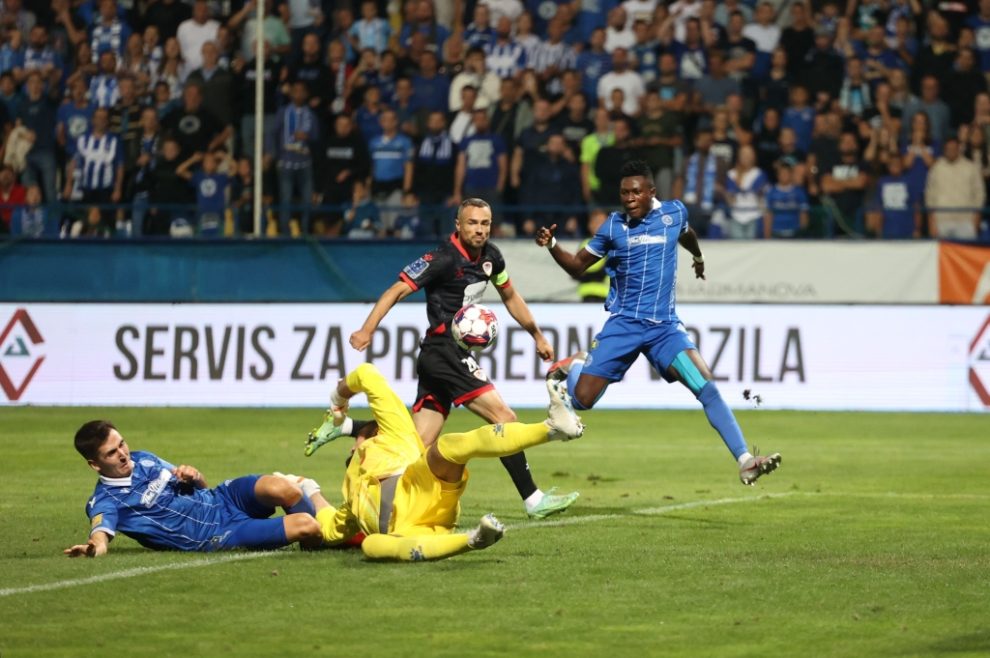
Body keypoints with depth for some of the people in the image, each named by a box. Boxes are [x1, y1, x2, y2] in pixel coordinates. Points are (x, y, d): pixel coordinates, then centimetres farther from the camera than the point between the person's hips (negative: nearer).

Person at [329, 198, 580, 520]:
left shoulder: (490, 256, 11)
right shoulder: (443, 259, -14)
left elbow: (510, 296, 27)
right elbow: (397, 290, -17)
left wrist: (537, 335, 31)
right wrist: (367, 329, -28)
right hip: (445, 351, -9)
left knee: (420, 445, 4)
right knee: (505, 418, -12)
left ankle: (345, 427, 9)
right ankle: (533, 499, -8)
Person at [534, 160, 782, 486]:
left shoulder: (674, 212, 2)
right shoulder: (614, 226, 1)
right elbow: (577, 265, 8)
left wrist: (698, 256, 46)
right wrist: (551, 245, -10)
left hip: (665, 326, 0)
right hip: (623, 324, 0)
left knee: (708, 388, -17)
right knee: (581, 399, -7)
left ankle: (745, 461, -19)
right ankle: (572, 366, 30)